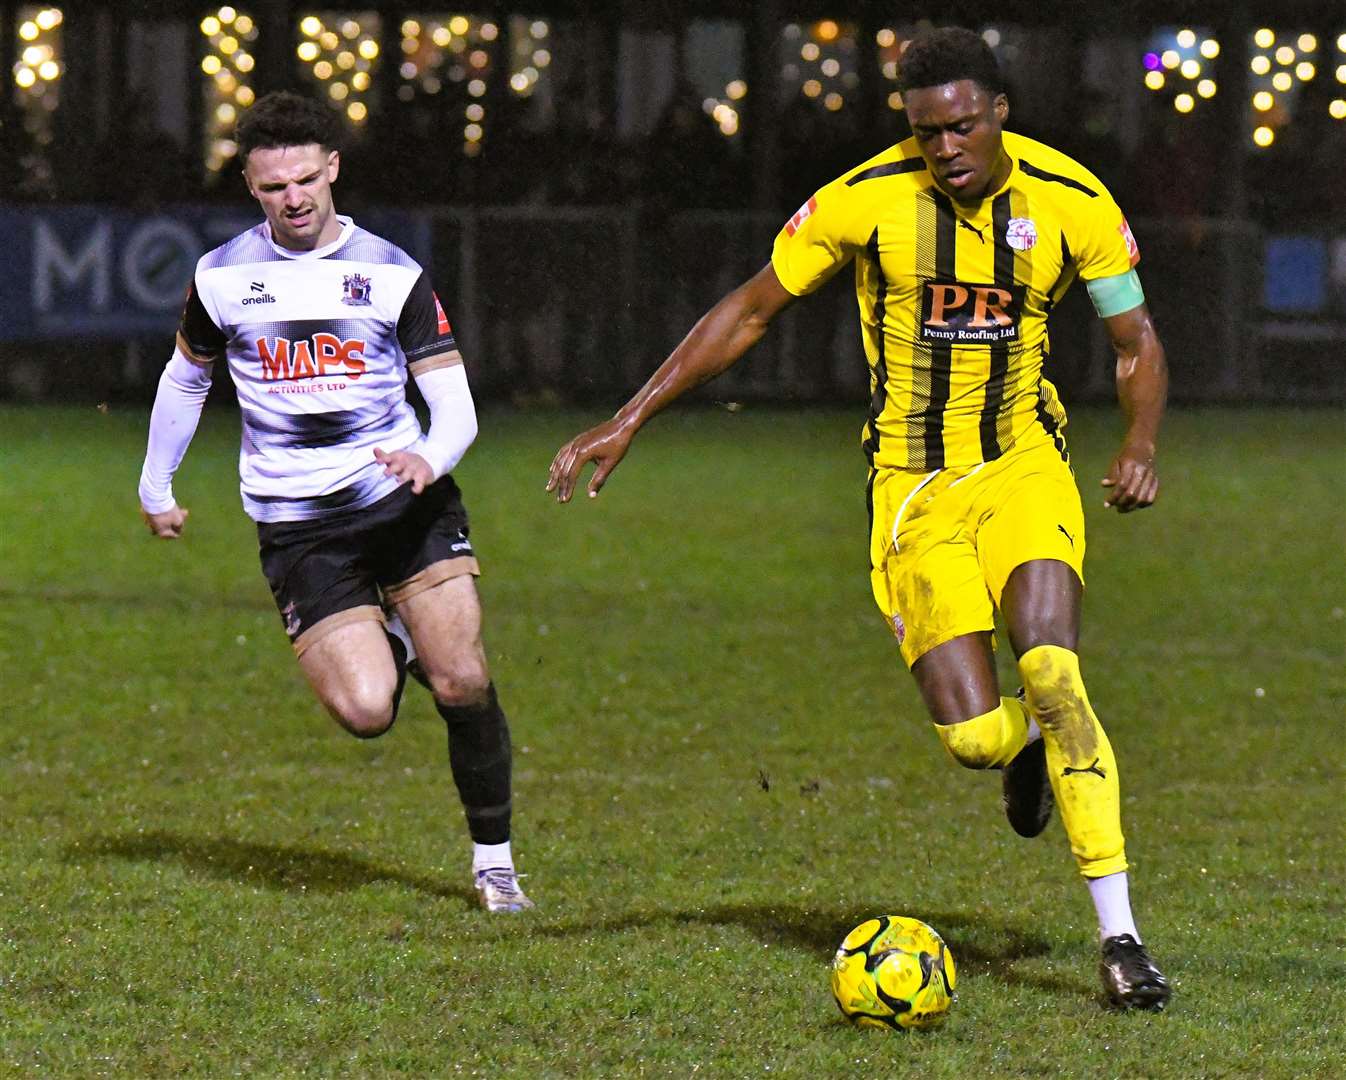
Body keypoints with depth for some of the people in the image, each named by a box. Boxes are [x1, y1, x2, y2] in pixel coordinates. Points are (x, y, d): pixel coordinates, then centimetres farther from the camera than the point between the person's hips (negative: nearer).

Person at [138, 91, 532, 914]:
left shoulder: (391, 274, 0)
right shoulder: (222, 276, 3)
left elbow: (456, 406, -4)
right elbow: (186, 376, 23)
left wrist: (430, 458, -26)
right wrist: (156, 486, 29)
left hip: (405, 500, 0)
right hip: (297, 527, 0)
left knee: (463, 683, -13)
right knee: (365, 712, -17)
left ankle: (494, 860, 7)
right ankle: (389, 648, 21)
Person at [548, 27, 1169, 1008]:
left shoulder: (1072, 202, -7)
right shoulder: (868, 199, -10)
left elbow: (1138, 345, 5)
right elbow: (750, 310, 1)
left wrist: (1140, 445, -15)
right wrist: (628, 423, -2)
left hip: (1024, 463, 0)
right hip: (912, 486, 0)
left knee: (1051, 671, -26)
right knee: (975, 736, -14)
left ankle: (1119, 935, -20)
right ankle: (1031, 751, 27)